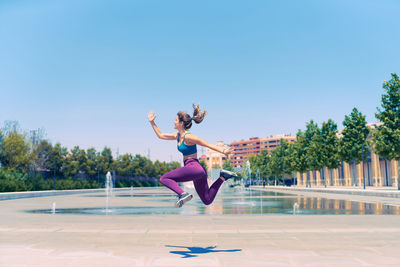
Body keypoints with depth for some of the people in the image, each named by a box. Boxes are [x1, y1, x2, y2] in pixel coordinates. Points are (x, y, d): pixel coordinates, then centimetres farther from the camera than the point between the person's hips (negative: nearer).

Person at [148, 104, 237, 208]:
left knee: (164, 179, -9)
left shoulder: (188, 137, -13)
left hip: (194, 168, -9)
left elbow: (209, 145, -12)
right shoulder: (178, 135, 13)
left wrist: (223, 151, -19)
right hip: (197, 171, 9)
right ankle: (223, 177, 11)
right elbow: (160, 135, 26)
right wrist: (152, 122, 21)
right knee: (207, 200, 14)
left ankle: (183, 194, -22)